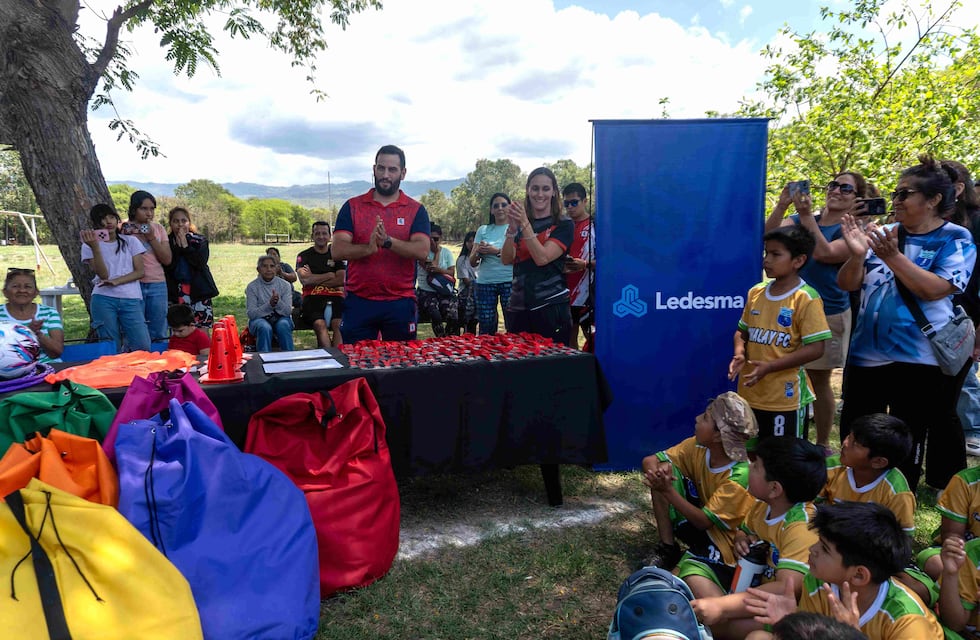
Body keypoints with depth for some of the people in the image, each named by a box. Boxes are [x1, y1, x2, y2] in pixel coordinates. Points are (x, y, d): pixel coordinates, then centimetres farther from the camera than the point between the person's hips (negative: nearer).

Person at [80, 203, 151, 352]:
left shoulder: (130, 241, 11)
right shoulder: (89, 246, 7)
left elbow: (139, 271, 4)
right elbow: (103, 275, -5)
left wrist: (116, 281, -11)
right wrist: (95, 247, -15)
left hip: (131, 299, 1)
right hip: (104, 300, 0)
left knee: (143, 347, -12)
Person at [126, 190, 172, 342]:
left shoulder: (158, 228, 10)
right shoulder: (124, 229, 1)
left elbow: (167, 259, 2)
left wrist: (151, 237, -7)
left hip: (158, 285, 3)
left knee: (158, 335, 7)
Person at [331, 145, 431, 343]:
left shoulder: (416, 210, 5)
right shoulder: (352, 206, 6)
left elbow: (422, 251, -10)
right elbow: (337, 251, -5)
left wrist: (387, 241, -25)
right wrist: (368, 247, -24)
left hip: (400, 303, 0)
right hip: (358, 302, 0)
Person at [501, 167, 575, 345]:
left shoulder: (563, 225, 0)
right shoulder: (520, 223, 13)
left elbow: (542, 258, -14)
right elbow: (506, 260, -1)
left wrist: (525, 224, -19)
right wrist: (513, 228, -14)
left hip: (551, 306, -4)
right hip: (519, 306, 4)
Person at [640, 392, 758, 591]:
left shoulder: (739, 476, -28)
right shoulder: (699, 447, -11)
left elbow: (704, 521, -25)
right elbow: (650, 461, -8)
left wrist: (668, 490, -34)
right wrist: (658, 473, -31)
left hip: (724, 539, -8)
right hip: (701, 517, 8)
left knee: (691, 580, -38)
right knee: (664, 469, -13)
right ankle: (668, 550, -3)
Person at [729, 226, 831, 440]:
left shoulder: (806, 299, -12)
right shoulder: (755, 292, 6)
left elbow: (815, 348, -16)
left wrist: (769, 367, -21)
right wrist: (740, 354, -6)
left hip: (786, 397, -6)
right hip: (750, 393, 6)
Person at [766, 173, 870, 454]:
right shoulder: (801, 220, 8)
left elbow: (824, 253, -23)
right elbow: (769, 235, -10)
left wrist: (807, 215, -27)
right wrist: (782, 205, -25)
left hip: (827, 314, -4)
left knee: (819, 380, 5)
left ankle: (823, 444, 19)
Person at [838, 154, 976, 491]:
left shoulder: (955, 239, -5)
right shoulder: (880, 233, 6)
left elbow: (935, 289, -19)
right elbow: (848, 284, 0)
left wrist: (892, 256, -27)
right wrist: (857, 255, -19)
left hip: (920, 358, -4)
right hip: (867, 352, 5)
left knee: (907, 442, 7)